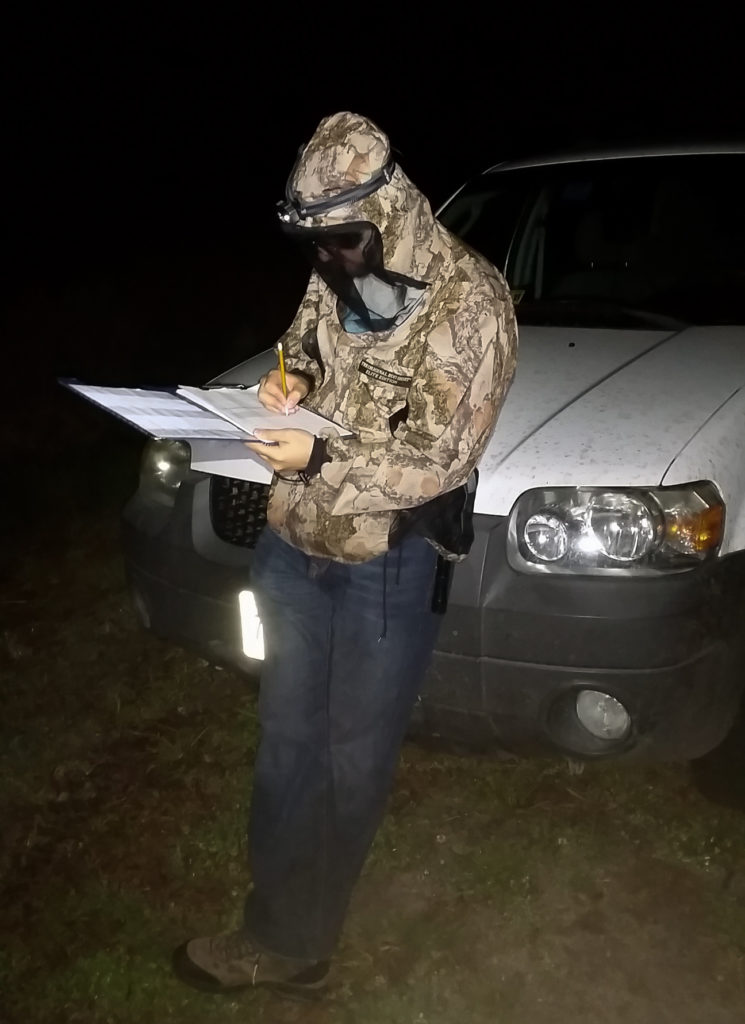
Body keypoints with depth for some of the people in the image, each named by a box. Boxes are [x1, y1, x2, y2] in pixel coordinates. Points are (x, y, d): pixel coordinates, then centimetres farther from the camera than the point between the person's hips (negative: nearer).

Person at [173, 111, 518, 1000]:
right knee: (286, 742, 15)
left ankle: (290, 942, 30)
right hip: (294, 543, 7)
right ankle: (282, 936, 35)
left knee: (353, 759, 10)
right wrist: (291, 381, -1)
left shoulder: (468, 301, -15)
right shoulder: (337, 274, 5)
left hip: (388, 564, -6)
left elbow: (440, 457, -17)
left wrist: (319, 463, -25)